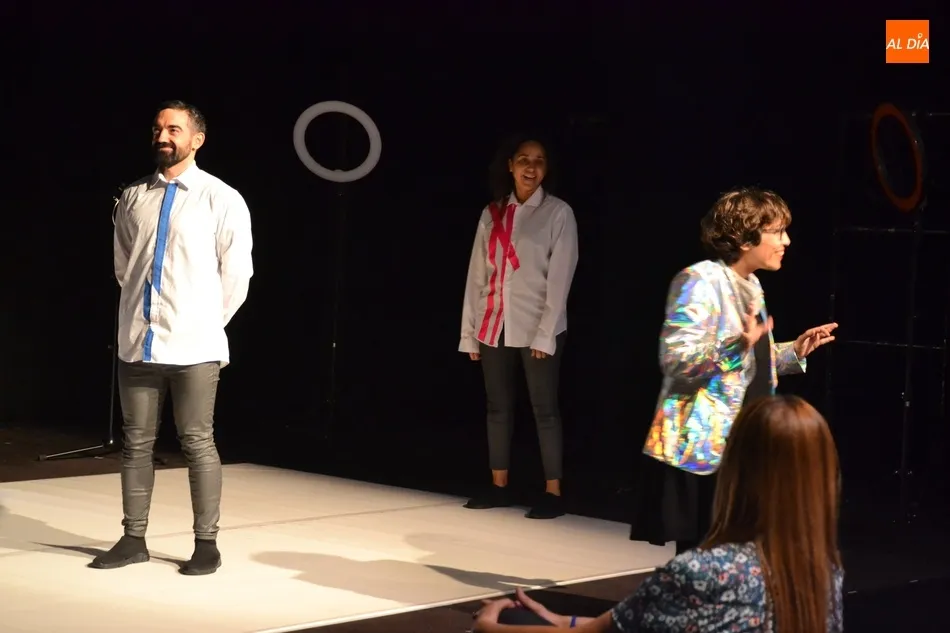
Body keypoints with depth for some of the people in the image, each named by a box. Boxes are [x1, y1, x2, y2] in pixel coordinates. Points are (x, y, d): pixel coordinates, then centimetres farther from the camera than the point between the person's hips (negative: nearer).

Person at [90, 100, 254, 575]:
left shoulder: (222, 199, -3)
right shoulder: (133, 199, 9)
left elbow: (235, 275, -1)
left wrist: (206, 323, 4)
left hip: (192, 345, -4)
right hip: (137, 341, 4)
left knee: (197, 443, 0)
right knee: (136, 442, 8)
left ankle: (206, 542, 8)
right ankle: (133, 539, 17)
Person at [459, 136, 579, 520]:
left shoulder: (558, 213, -1)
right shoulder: (492, 213, 11)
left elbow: (560, 278, -7)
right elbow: (477, 275, 10)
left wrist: (546, 333, -13)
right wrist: (470, 332, 6)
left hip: (537, 328, -4)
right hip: (494, 326, 4)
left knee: (545, 409, -2)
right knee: (498, 407, 8)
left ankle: (553, 493, 1)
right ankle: (499, 487, 15)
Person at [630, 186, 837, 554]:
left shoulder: (751, 286, 15)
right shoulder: (700, 282, -13)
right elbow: (674, 360, -22)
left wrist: (794, 352, 13)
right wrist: (736, 346, -33)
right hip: (701, 449, -9)